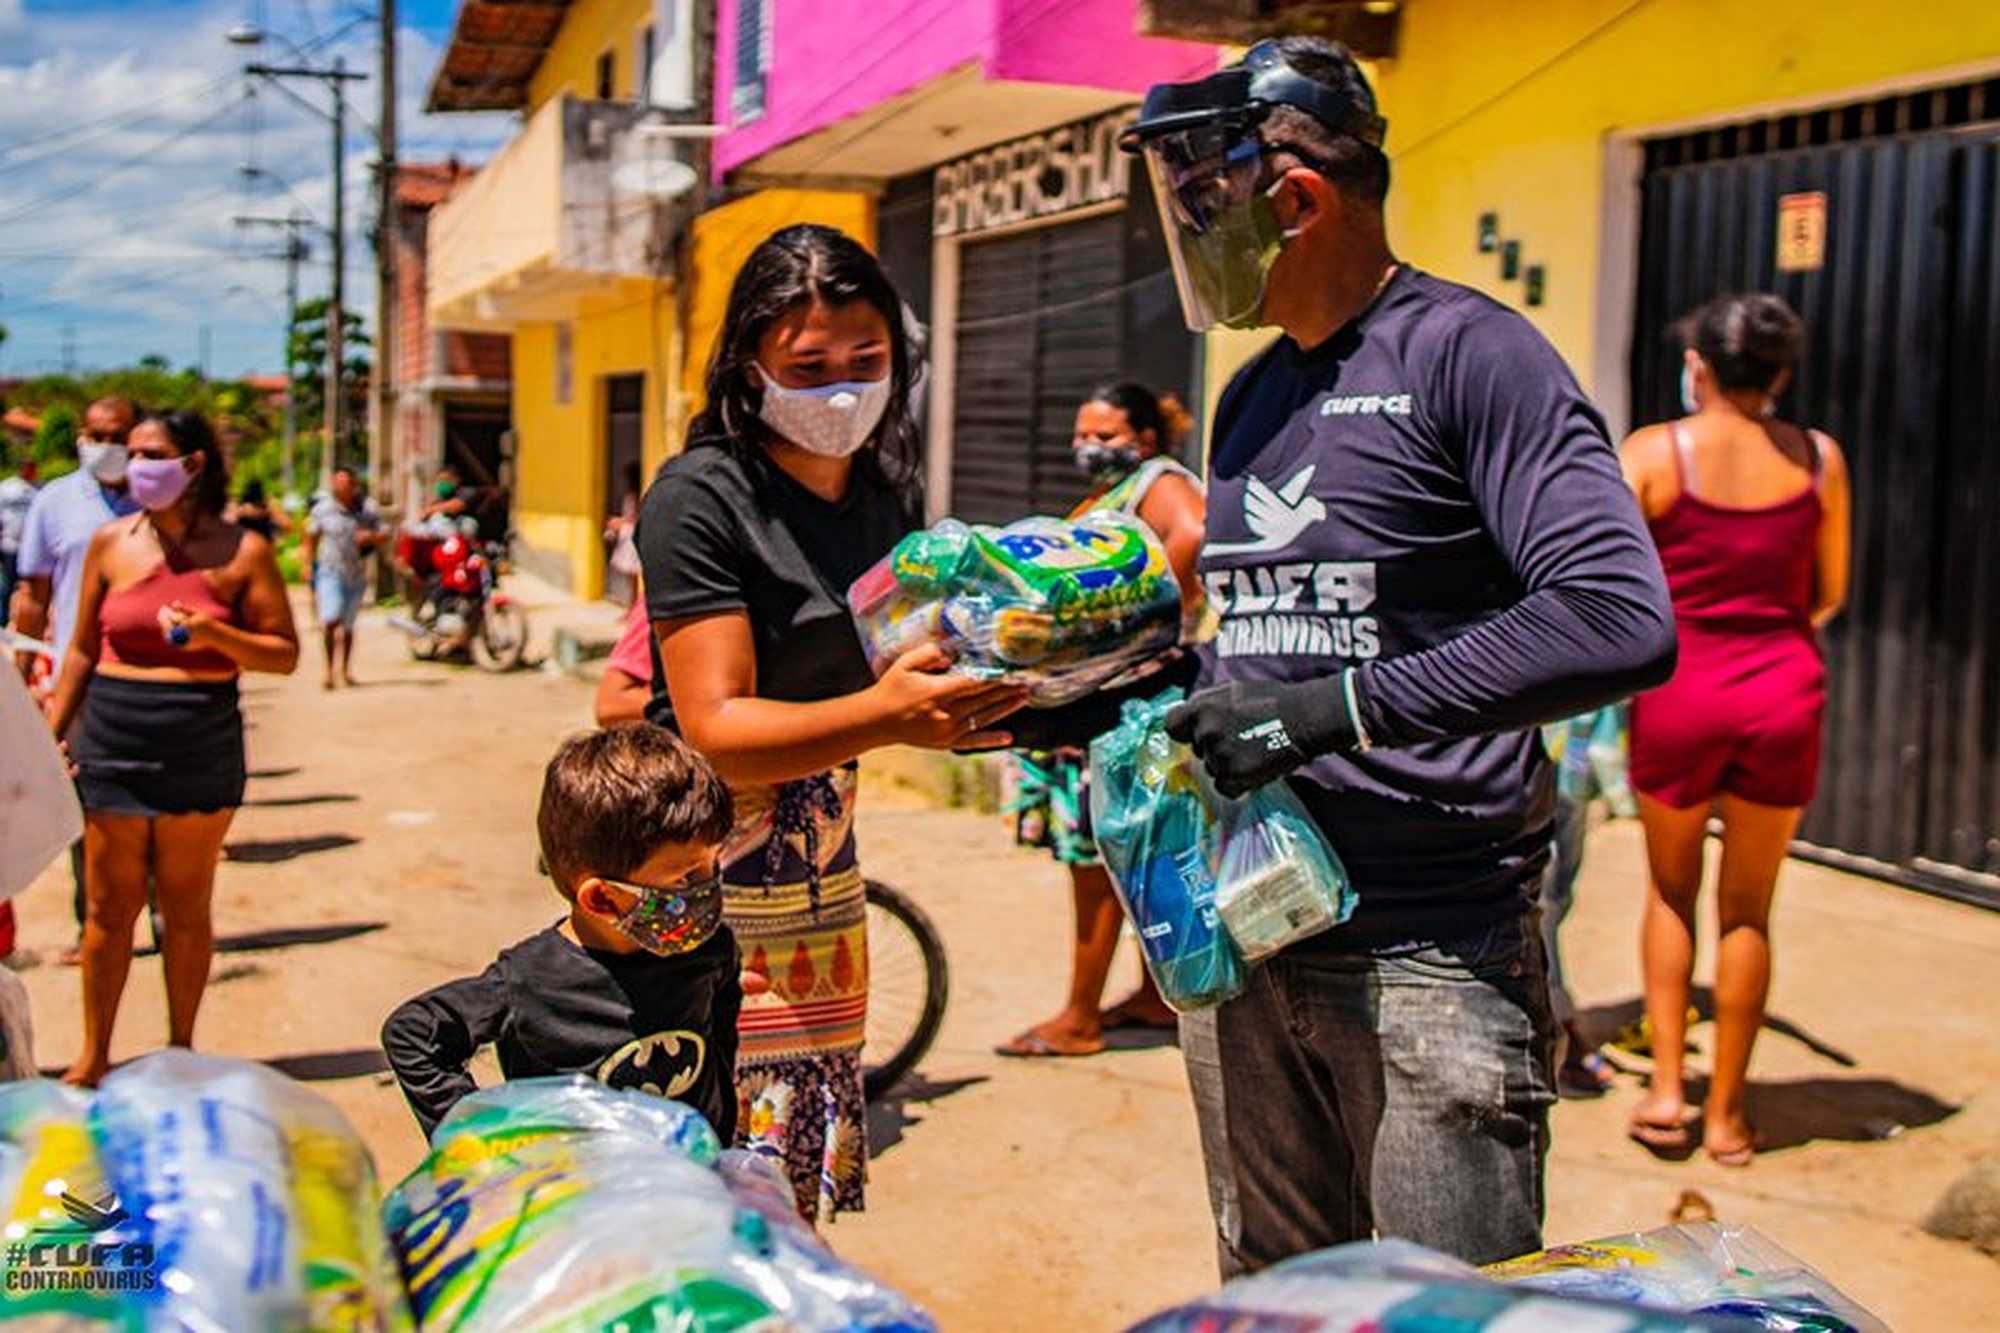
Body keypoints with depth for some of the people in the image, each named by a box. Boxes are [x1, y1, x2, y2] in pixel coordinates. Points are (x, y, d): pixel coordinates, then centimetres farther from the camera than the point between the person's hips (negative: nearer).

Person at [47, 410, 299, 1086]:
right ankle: (94, 1056, 21)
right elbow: (83, 651, 11)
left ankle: (180, 1049, 24)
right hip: (112, 742, 1)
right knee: (110, 908, 7)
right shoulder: (112, 542, 6)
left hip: (202, 748, -1)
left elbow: (284, 654, -1)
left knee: (187, 908, 9)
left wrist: (213, 634, -17)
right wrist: (51, 730, 7)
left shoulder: (243, 551, 0)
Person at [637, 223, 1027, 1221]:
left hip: (822, 868, 7)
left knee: (810, 1174, 12)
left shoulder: (885, 490, 8)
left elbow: (912, 672, 16)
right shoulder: (700, 498, -14)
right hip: (707, 873, -7)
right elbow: (716, 735, -20)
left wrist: (998, 703, -6)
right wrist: (886, 713, -35)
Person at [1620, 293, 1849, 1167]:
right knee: (1748, 912, 13)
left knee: (1671, 892, 19)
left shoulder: (1652, 453, -7)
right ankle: (1726, 1113, 19)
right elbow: (1829, 595, 8)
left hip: (1679, 693, -1)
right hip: (1783, 695, 1)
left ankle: (1665, 1088, 13)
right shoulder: (1818, 458, 0)